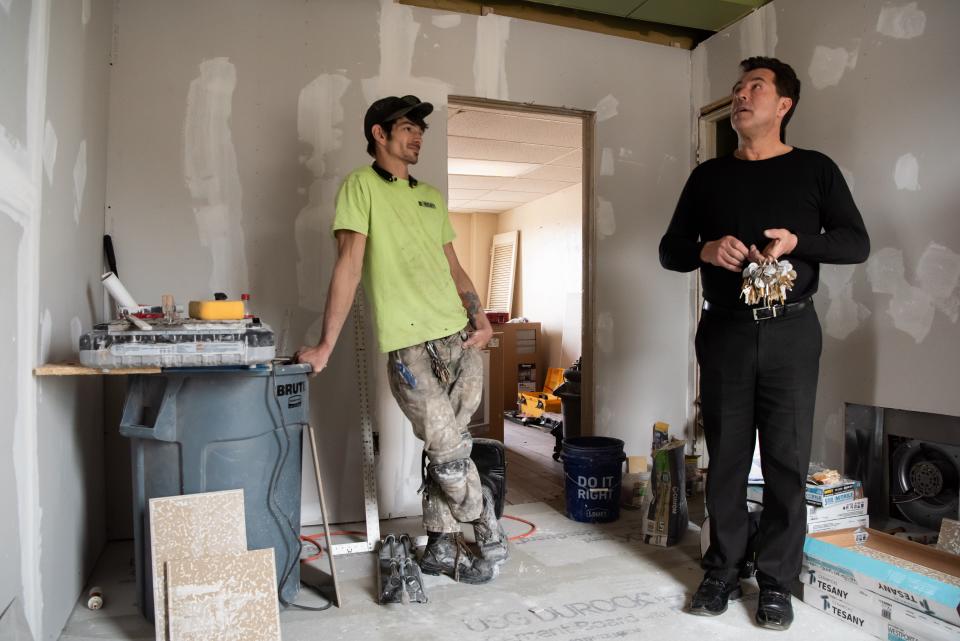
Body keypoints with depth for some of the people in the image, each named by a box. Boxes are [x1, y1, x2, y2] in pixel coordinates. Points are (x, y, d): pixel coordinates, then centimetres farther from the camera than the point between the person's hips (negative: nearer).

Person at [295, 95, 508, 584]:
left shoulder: (432, 196, 19)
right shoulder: (361, 185, 0)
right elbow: (350, 264, -8)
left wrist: (480, 317, 4)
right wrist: (326, 345, -13)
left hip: (459, 338, 6)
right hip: (409, 345, -6)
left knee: (445, 450, 9)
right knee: (450, 451, -3)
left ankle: (440, 548, 24)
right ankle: (490, 539, 21)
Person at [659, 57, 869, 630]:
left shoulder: (815, 169, 7)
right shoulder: (710, 176, 12)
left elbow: (857, 244, 4)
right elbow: (670, 251, 10)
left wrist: (797, 242, -15)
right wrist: (706, 249, -12)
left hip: (790, 331, -1)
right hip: (724, 331, 1)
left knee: (787, 460, 2)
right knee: (726, 458, 6)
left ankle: (777, 583, 15)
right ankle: (723, 572, 18)